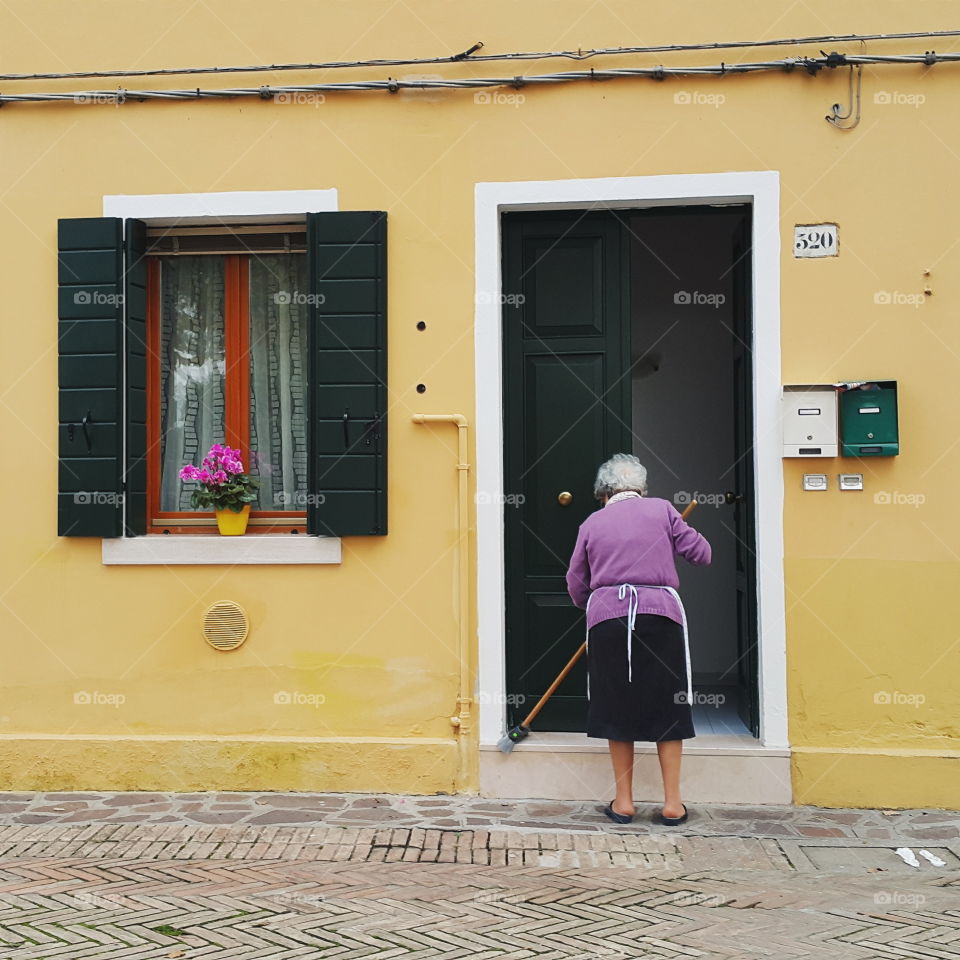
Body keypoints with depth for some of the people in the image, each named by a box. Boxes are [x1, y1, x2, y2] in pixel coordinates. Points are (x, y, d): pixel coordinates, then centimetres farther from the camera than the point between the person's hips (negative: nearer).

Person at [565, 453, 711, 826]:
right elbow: (700, 551, 6)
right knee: (667, 707, 9)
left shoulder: (592, 523, 12)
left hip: (606, 617, 1)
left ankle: (623, 802, 15)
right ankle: (672, 803, 11)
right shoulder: (661, 509, 8)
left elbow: (576, 586, 13)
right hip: (660, 615, -1)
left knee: (617, 708, 10)